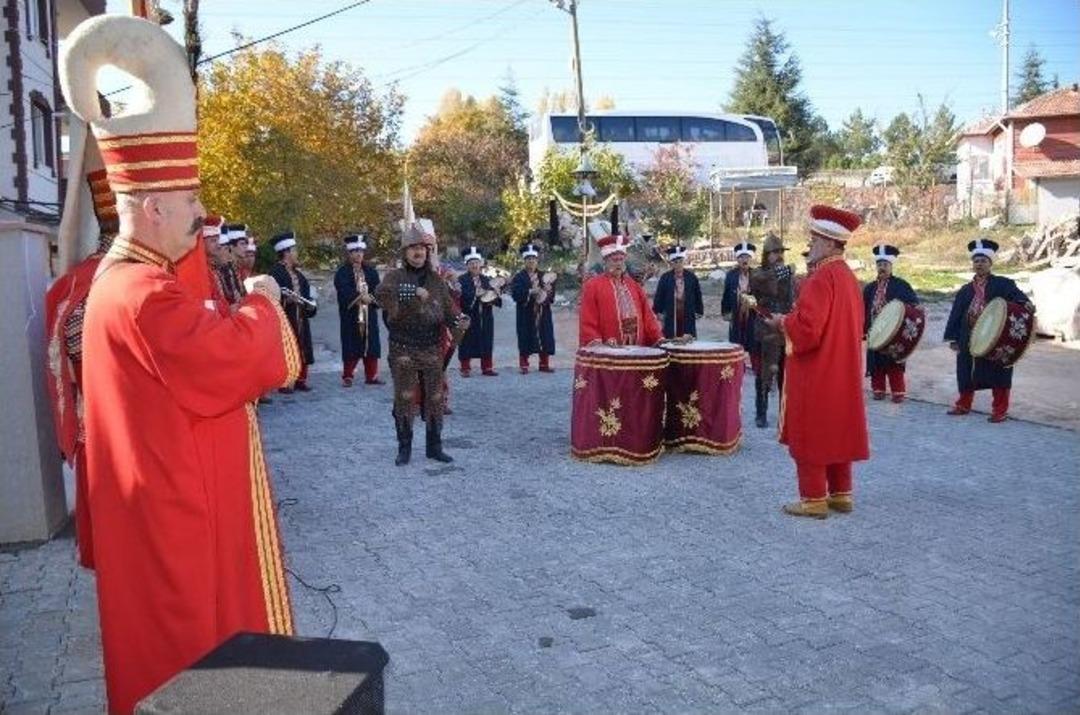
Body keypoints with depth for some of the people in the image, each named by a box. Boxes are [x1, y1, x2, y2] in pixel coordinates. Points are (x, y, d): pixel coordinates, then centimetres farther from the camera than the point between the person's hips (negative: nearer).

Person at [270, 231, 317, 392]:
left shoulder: (298, 274, 19)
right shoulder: (275, 272, -8)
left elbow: (305, 292, 25)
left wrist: (310, 303, 7)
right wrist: (287, 299, -28)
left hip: (300, 319, 8)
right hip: (285, 319, -8)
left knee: (302, 351, 10)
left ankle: (300, 380, 19)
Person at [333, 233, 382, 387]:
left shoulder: (371, 272, 13)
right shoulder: (342, 272, 0)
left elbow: (378, 291, 4)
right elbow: (344, 291, -15)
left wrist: (370, 298, -16)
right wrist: (360, 297, -25)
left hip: (369, 315, 4)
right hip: (350, 316, -4)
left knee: (371, 345, 5)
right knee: (351, 347, -2)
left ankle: (371, 376, 13)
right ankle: (347, 376, 8)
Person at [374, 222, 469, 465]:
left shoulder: (437, 281, 7)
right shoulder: (394, 277, -2)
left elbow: (448, 311, 4)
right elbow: (381, 295, -23)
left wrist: (459, 322, -18)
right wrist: (412, 294, -33)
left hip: (432, 349, 3)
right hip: (402, 349, -2)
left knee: (435, 398, 6)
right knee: (404, 399, 1)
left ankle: (435, 447, 18)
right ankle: (404, 448, 12)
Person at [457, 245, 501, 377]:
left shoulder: (486, 280, 13)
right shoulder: (461, 280, -2)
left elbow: (495, 296, 12)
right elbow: (460, 296, -16)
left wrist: (494, 298, -11)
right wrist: (475, 294, -25)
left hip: (485, 318, 4)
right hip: (469, 317, -4)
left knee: (486, 343, 7)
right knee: (467, 343, -1)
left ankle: (487, 367, 15)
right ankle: (465, 368, 8)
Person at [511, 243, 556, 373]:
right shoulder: (519, 277, -2)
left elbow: (551, 291, 10)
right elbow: (515, 294, -13)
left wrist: (547, 294, -12)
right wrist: (530, 292, -22)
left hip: (543, 313, 4)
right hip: (526, 314, -4)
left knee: (545, 339, 5)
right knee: (525, 340, -2)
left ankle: (544, 364, 15)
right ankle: (523, 365, 7)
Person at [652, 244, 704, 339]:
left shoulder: (691, 277, 4)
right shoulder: (665, 278, 0)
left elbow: (698, 296, 8)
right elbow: (659, 298, 2)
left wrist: (699, 312, 8)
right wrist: (658, 313, 0)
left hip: (688, 318, 1)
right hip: (671, 318, -1)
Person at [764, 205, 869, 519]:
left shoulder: (821, 278, -19)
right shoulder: (848, 276, 11)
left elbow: (807, 329, -25)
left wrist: (782, 322, -6)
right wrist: (792, 320, 14)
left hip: (816, 374, -9)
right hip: (841, 372, 9)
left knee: (810, 434, 0)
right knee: (837, 431, 15)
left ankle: (814, 499, 6)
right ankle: (841, 494, 22)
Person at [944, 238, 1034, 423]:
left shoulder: (1003, 284, 2)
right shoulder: (966, 290, 14)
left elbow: (1017, 296, -15)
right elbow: (956, 314, 11)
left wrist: (1026, 303, -38)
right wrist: (953, 338, 4)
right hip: (969, 340, 4)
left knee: (998, 375, 0)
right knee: (967, 373, 10)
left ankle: (1000, 410, 10)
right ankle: (964, 405, 26)